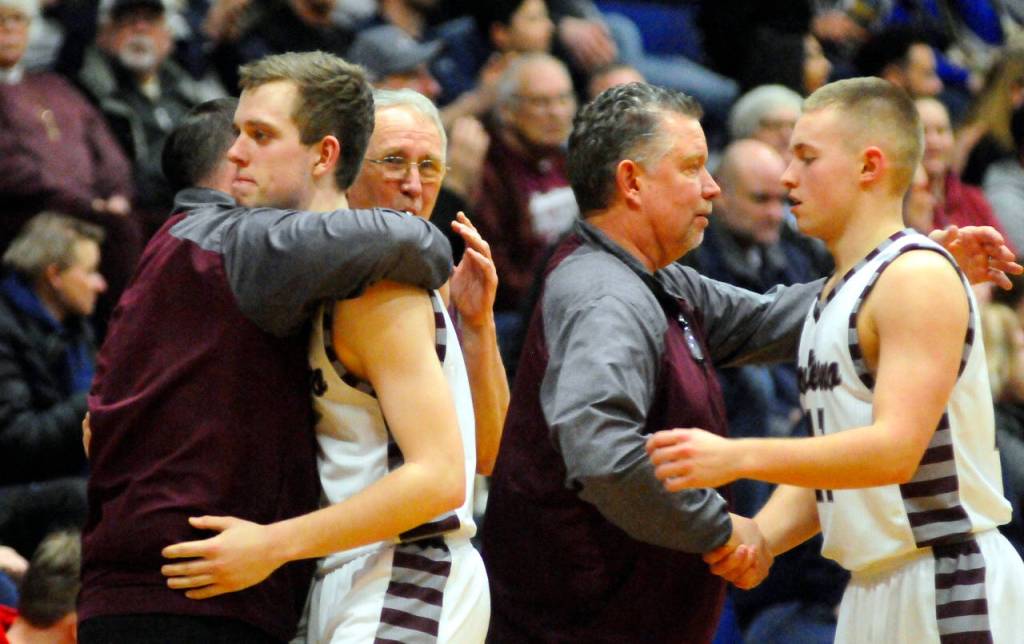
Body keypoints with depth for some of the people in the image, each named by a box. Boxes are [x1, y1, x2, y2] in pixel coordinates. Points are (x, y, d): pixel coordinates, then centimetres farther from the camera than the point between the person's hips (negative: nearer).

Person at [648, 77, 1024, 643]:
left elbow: (896, 450, -25)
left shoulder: (919, 277, -14)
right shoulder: (834, 295, 16)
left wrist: (737, 458, -31)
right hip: (872, 590, 9)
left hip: (951, 585, -9)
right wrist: (758, 538, -4)